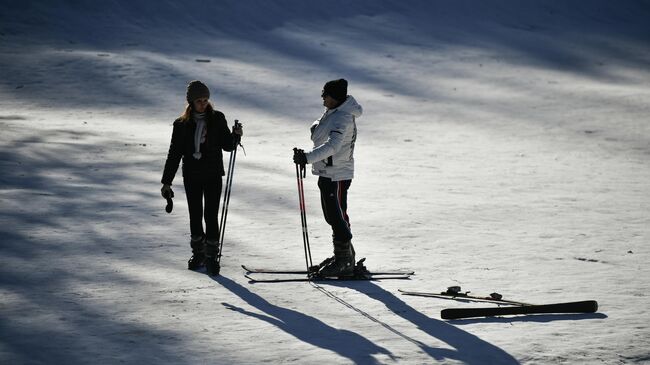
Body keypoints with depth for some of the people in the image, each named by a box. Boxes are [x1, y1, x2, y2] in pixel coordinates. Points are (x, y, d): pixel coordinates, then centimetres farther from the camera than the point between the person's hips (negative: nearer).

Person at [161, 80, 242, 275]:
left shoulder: (217, 119, 0)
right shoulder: (182, 124, 1)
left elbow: (227, 145, 3)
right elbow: (174, 153, 4)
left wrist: (236, 135, -18)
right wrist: (166, 181, 2)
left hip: (213, 174, -1)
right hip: (192, 175, 1)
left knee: (211, 215, -7)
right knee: (195, 215, 7)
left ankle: (211, 256, -2)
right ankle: (198, 253, 22)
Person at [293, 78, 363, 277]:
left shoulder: (342, 118, -22)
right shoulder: (332, 112, 10)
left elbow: (332, 146, -34)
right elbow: (318, 135, 21)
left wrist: (308, 157, -42)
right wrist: (317, 127, -4)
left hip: (337, 175, -11)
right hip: (327, 173, 11)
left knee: (337, 217, -7)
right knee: (332, 216, 19)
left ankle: (344, 262, -1)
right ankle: (342, 256, 32)